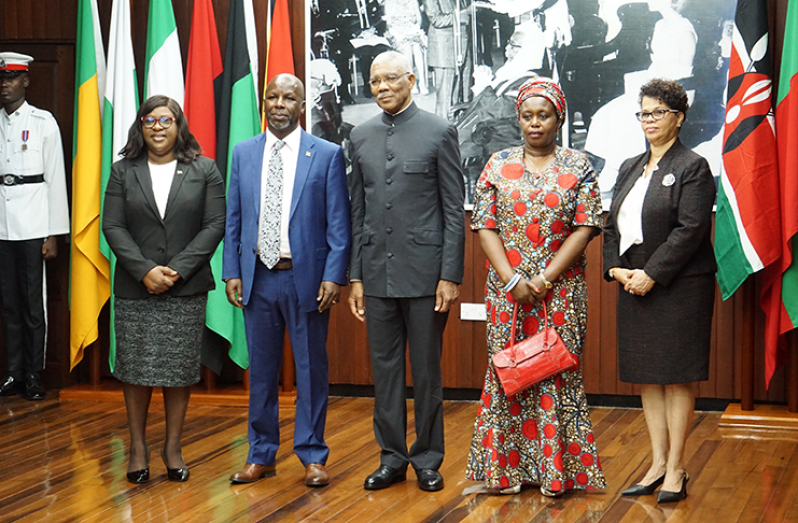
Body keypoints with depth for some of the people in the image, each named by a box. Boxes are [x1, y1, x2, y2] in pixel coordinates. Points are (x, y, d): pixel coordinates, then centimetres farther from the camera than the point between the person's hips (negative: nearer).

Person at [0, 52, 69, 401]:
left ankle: (34, 375, 6)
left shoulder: (43, 122, 1)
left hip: (31, 225, -3)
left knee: (34, 302, -1)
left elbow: (55, 179, 0)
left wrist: (53, 234, -5)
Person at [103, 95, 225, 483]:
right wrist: (145, 270, -12)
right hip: (135, 290, 1)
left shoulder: (204, 170, 5)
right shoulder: (123, 171, 7)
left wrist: (178, 270, -11)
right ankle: (138, 447, 15)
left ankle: (173, 447, 15)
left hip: (186, 289, 0)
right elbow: (113, 227, 1)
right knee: (136, 369, 2)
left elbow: (215, 225, -2)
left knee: (180, 369, 3)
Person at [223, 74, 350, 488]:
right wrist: (231, 272, 3)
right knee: (260, 371, 10)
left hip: (306, 278, -3)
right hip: (258, 278, 3)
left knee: (311, 370, 4)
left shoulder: (327, 155, -1)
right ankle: (261, 456, 21)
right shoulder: (243, 153, 9)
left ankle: (312, 457, 15)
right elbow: (233, 219, 11)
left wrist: (333, 275, -10)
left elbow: (338, 223, -3)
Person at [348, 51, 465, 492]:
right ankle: (392, 456, 19)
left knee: (426, 369, 4)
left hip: (424, 270, -4)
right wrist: (355, 276, 8)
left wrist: (450, 275, -10)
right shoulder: (361, 136, 10)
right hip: (377, 272, 4)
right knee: (384, 368, 9)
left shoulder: (439, 132, -2)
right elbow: (358, 211, 13)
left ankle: (427, 459, 16)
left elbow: (454, 211, -4)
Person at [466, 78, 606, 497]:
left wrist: (545, 280, -12)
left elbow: (586, 227, -4)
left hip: (561, 288, -1)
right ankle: (506, 467, 12)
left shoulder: (578, 166, 3)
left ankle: (557, 469, 7)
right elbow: (485, 225, 2)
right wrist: (511, 279, -10)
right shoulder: (499, 165, 7)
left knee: (557, 369, -1)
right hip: (507, 286, 1)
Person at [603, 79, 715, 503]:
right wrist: (615, 268, -2)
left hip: (678, 288, -7)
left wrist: (650, 275, -17)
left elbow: (690, 230, -15)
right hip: (634, 285, 7)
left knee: (676, 377, -1)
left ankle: (676, 469, 7)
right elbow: (612, 225, 14)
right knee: (647, 377, 9)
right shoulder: (630, 168, 15)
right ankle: (658, 464, 17)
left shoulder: (692, 168, -6)